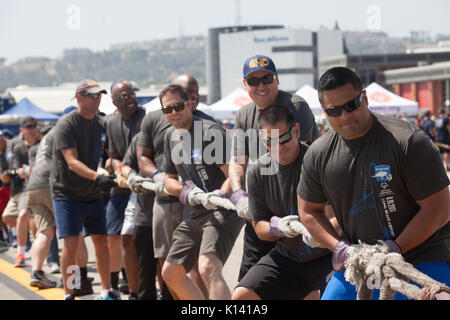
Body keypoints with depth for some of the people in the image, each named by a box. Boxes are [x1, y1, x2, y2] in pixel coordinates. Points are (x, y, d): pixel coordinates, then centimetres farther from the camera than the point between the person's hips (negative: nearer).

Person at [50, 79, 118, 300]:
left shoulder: (99, 123, 7)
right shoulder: (66, 124, -14)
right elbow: (72, 162, -23)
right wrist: (97, 177, -36)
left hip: (92, 193, 6)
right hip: (66, 193, -6)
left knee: (101, 241, 6)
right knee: (71, 243, -11)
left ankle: (106, 291, 17)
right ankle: (68, 294, -1)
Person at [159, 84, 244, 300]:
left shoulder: (211, 131, -11)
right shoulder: (171, 136, 13)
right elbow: (169, 180, 18)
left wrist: (219, 195, -36)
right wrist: (186, 192, -4)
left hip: (224, 210, -9)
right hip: (198, 214, 9)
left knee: (208, 268, -31)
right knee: (170, 272, 13)